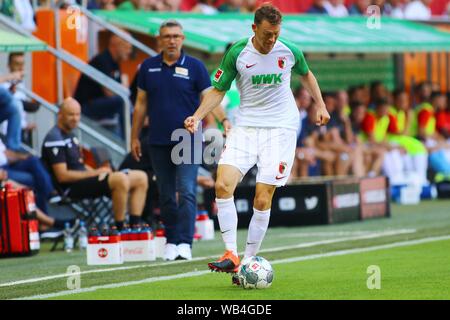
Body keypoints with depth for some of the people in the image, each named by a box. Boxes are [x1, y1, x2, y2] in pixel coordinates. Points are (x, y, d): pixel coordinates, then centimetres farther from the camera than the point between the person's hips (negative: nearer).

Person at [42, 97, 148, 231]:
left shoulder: (70, 135, 20)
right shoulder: (54, 139, -12)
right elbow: (62, 176, -18)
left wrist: (97, 172, 2)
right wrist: (95, 173, -16)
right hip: (71, 187, -10)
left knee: (140, 177, 5)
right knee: (120, 179, -33)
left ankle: (135, 225, -3)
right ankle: (120, 230, -26)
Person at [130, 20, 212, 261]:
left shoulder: (195, 67, -1)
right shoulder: (148, 67, 6)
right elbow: (141, 104, 12)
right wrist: (135, 137, 10)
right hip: (158, 142, 3)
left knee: (186, 191, -14)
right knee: (166, 194, 9)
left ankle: (185, 243, -18)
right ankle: (171, 241, 18)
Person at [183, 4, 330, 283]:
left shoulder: (290, 51, -2)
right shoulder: (237, 53, -5)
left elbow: (306, 74, 21)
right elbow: (218, 90, 5)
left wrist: (321, 106, 15)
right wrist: (197, 117, -8)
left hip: (281, 128, -1)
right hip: (246, 127, 1)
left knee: (263, 200, -9)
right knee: (223, 185, -19)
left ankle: (249, 261, 1)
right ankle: (231, 255, -14)